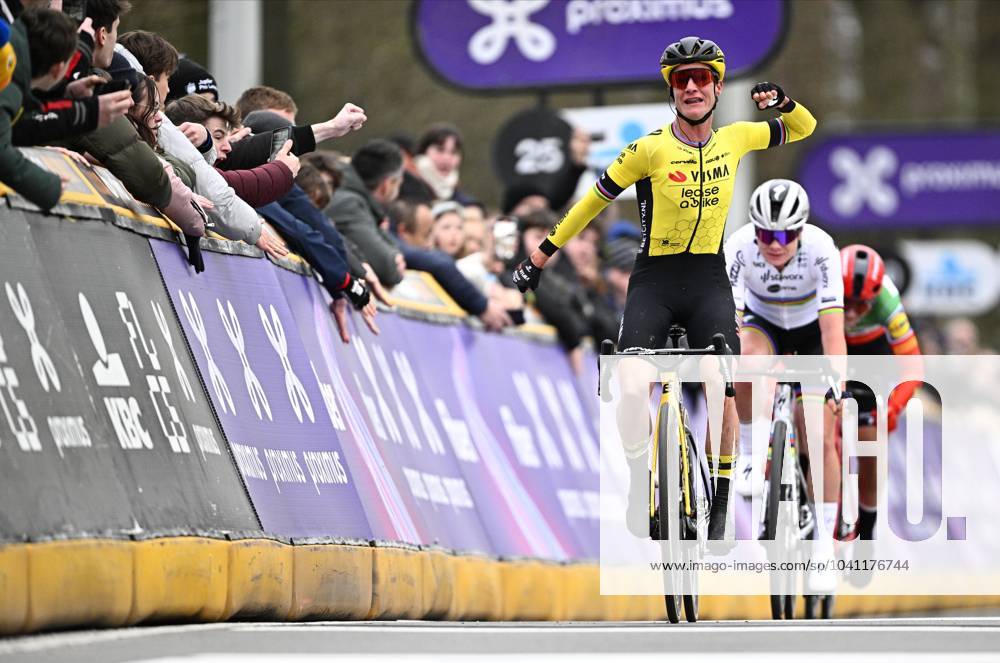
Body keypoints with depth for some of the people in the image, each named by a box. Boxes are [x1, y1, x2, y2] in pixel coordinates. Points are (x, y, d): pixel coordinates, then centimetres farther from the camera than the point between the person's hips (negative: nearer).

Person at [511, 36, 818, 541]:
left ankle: (720, 494, -1)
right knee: (633, 390, -16)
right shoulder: (652, 149, -11)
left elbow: (803, 128, 15)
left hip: (709, 279, 2)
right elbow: (593, 201, -3)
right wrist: (541, 255, -1)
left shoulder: (735, 140, 1)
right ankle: (639, 486, 6)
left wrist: (781, 101, -9)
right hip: (654, 280, -2)